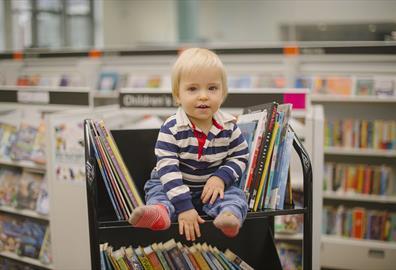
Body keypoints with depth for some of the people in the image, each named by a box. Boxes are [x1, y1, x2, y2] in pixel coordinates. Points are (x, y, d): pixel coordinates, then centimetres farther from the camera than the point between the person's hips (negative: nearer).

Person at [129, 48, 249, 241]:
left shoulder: (228, 127, -8)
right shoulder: (171, 129, -19)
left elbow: (240, 157, 4)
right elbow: (167, 169, -24)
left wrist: (221, 177, -17)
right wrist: (184, 207, -34)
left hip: (213, 186, 2)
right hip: (175, 185, -2)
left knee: (235, 195, -22)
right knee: (156, 189, -27)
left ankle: (229, 215, -50)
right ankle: (160, 212, -57)